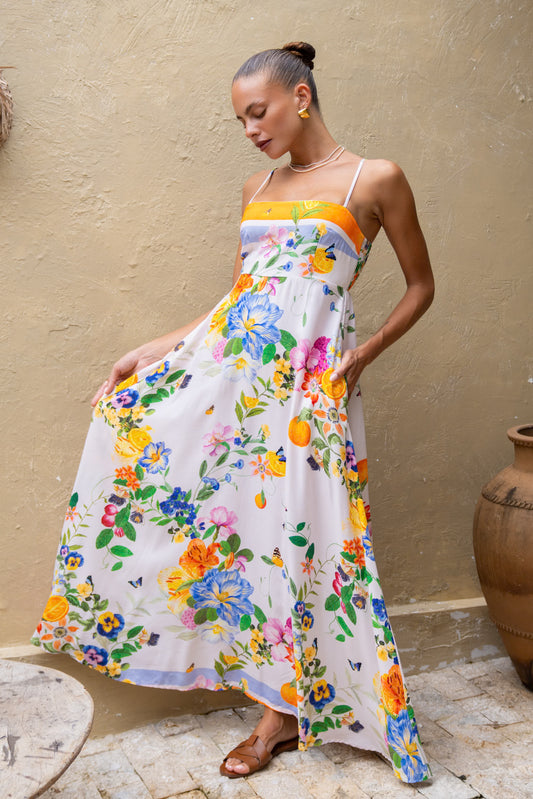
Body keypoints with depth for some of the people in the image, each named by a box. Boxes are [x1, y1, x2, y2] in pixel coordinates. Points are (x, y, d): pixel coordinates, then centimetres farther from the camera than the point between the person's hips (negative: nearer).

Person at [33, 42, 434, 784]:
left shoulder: (374, 180, 1)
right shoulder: (257, 190, 17)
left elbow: (420, 285, 6)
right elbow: (238, 295, 17)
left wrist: (362, 356, -7)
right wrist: (154, 350, 10)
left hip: (308, 374, -6)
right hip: (228, 355, 6)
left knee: (295, 527, -3)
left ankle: (286, 711, 19)